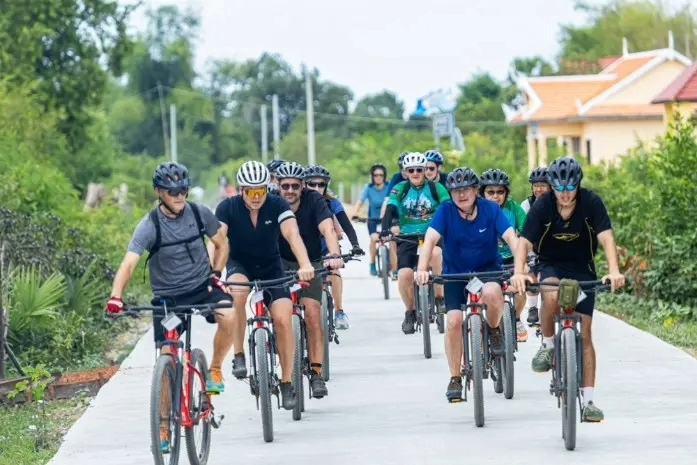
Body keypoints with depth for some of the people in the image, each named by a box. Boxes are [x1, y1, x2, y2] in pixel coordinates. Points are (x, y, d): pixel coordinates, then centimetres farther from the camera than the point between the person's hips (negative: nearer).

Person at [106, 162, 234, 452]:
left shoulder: (199, 214, -7)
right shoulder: (149, 226, -16)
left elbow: (221, 243, 11)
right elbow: (129, 264, -26)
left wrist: (216, 274, -3)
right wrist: (116, 298, -41)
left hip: (202, 287, 1)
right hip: (168, 298, -1)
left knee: (229, 317, -30)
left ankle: (215, 370, -3)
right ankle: (164, 427, 8)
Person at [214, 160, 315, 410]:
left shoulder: (277, 206, -17)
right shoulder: (228, 208, -17)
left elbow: (292, 235, -31)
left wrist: (305, 264, -49)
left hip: (271, 266, 1)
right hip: (239, 265, -1)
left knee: (283, 318, -18)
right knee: (238, 291, -36)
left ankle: (287, 382, -3)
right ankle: (239, 356, -23)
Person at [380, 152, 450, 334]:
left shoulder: (436, 188, 0)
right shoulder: (400, 189, 3)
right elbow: (390, 211, -9)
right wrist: (385, 229, -27)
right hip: (408, 237, 1)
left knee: (436, 253, -37)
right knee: (405, 274, -20)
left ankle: (440, 293, -20)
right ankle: (410, 312, 5)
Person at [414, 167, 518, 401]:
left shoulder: (490, 210, -14)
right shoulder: (446, 211, -13)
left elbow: (511, 237, -23)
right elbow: (430, 239, -24)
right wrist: (422, 269, -40)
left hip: (488, 269, -1)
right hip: (455, 273, 1)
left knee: (491, 293, -35)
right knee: (454, 320, -14)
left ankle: (495, 330, -2)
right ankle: (455, 378, 1)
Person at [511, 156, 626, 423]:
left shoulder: (591, 203, -18)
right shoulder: (542, 206, -17)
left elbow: (606, 237, -27)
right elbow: (525, 241, -24)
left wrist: (614, 271, -43)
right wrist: (519, 272, -43)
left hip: (582, 270, 1)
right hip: (551, 266, -1)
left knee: (584, 334, -3)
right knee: (551, 296, -37)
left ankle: (588, 401, 0)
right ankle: (548, 346, -11)